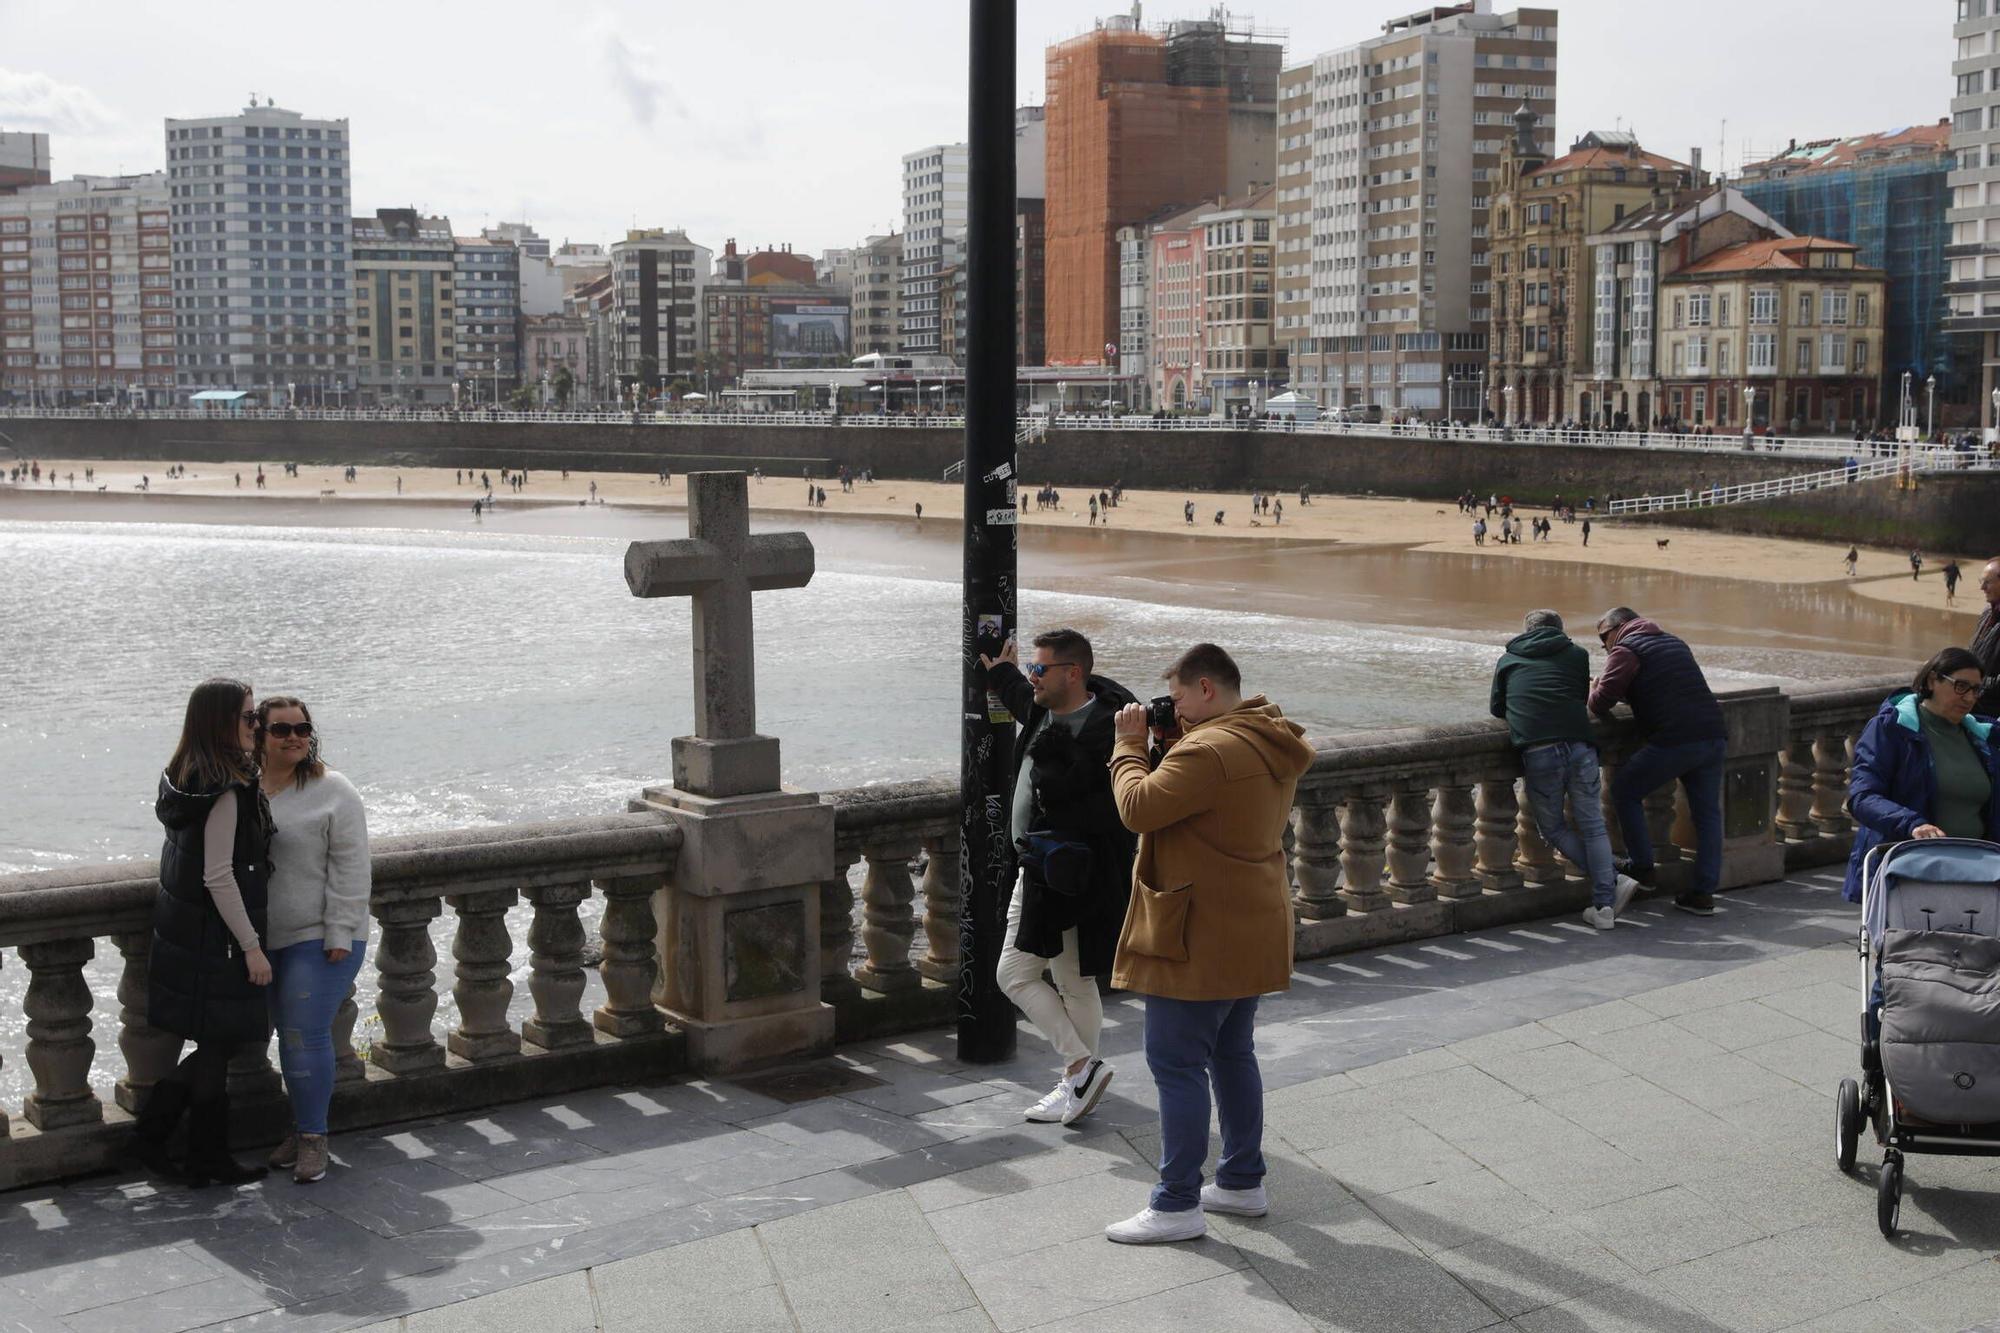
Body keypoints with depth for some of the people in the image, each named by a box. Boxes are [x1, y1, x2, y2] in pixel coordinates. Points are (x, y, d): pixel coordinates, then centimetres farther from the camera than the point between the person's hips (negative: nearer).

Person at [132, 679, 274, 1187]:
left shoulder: (186, 779, 7)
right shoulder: (225, 791, -22)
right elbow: (218, 877, -23)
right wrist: (251, 946, -18)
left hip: (183, 931, 9)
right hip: (214, 940, -9)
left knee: (217, 1046, 18)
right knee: (218, 1047, 4)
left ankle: (150, 1133, 21)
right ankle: (210, 1160, 15)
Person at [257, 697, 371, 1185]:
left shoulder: (333, 792, -8)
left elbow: (349, 868, -10)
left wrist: (339, 935, -15)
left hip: (319, 938, -5)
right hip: (266, 939, 5)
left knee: (307, 1034, -9)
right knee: (288, 1035, 12)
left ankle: (312, 1137, 1)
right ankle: (302, 1130, 22)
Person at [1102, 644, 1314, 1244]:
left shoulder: (1210, 751, -23)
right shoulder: (1270, 744, 10)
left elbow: (1139, 808, -23)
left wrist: (1130, 744, -9)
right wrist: (1173, 744, 5)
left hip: (1202, 940, -10)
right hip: (1254, 936, 10)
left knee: (1176, 1064, -2)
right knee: (1233, 1055, 19)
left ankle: (1177, 1205, 2)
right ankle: (1243, 1182, 28)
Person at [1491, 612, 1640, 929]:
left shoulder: (1507, 660, 21)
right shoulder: (1577, 654, 21)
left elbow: (1497, 708, 31)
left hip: (1538, 753, -1)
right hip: (1579, 746, 1)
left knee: (1552, 826, 16)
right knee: (1592, 825, 12)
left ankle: (1612, 882, 5)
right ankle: (1605, 903, 2)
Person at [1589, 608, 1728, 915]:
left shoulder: (1625, 650, 1)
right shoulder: (1674, 642, 26)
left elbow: (1601, 703, -4)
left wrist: (1594, 692, 18)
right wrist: (1626, 695, 30)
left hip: (1675, 740, -7)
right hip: (1714, 736, 7)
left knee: (1625, 790, 11)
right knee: (1707, 814, 11)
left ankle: (1642, 867, 13)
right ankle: (1704, 893, 10)